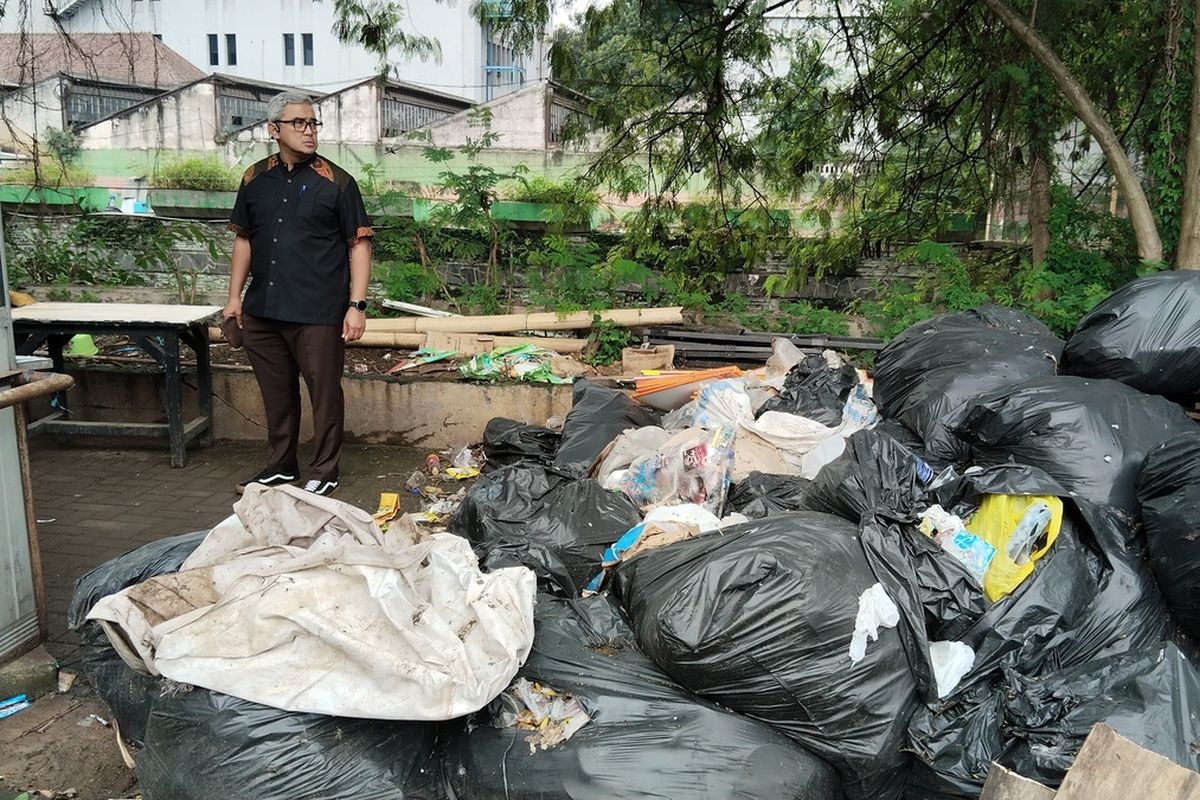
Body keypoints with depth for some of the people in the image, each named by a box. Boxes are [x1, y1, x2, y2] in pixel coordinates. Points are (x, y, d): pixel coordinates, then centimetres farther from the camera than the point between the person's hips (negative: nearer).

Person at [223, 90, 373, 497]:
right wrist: (235, 296, 12)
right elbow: (244, 239, 16)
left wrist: (357, 304, -11)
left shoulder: (336, 181, -4)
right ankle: (280, 465, 31)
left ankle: (324, 471, 18)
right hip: (262, 310, 5)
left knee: (324, 391, 3)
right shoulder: (255, 179, 8)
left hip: (318, 313, -4)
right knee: (277, 391, 15)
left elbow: (359, 245, -5)